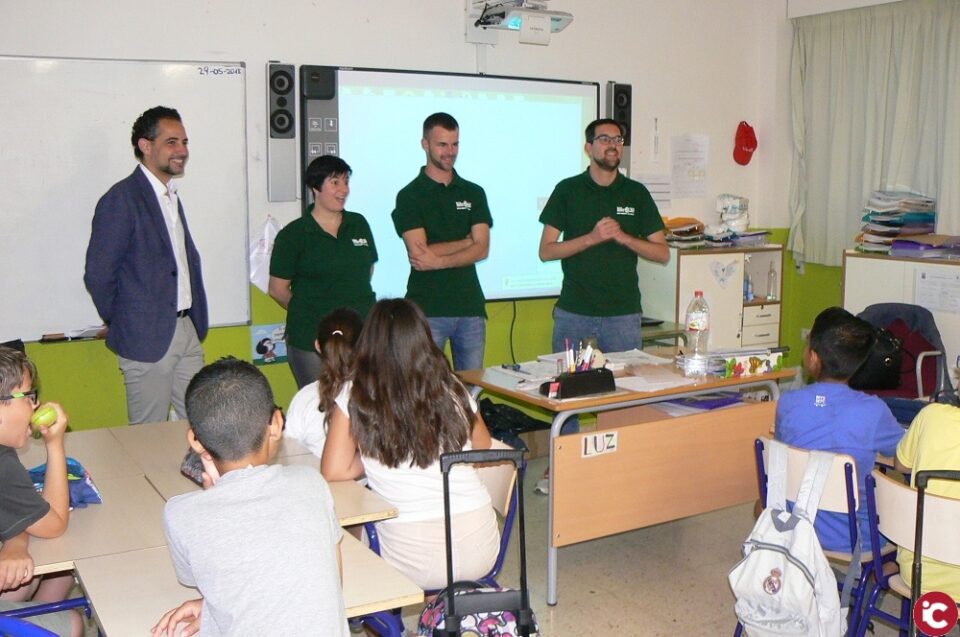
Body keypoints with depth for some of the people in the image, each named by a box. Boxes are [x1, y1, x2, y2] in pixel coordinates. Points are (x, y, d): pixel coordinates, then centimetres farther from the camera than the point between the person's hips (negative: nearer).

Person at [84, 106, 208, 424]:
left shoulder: (171, 196, 15)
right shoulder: (121, 199, -13)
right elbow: (98, 274, -13)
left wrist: (197, 321, 11)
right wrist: (122, 324, -1)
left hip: (186, 332, 8)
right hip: (147, 339, -8)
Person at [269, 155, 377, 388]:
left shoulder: (359, 224, 10)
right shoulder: (294, 234, -3)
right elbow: (277, 289, 0)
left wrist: (353, 308, 12)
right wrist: (307, 312, 9)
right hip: (312, 340, -4)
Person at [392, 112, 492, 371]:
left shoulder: (473, 193, 11)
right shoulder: (409, 195, -1)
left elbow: (482, 250, 0)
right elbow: (420, 252, -12)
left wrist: (439, 260, -13)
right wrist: (466, 242, -3)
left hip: (470, 306, 4)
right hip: (428, 310, -4)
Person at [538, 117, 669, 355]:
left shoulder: (636, 193, 5)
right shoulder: (567, 190, 2)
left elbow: (663, 253, 4)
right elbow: (545, 251, -2)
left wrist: (624, 237, -12)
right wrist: (591, 238, -15)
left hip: (623, 314, 1)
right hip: (573, 312, -1)